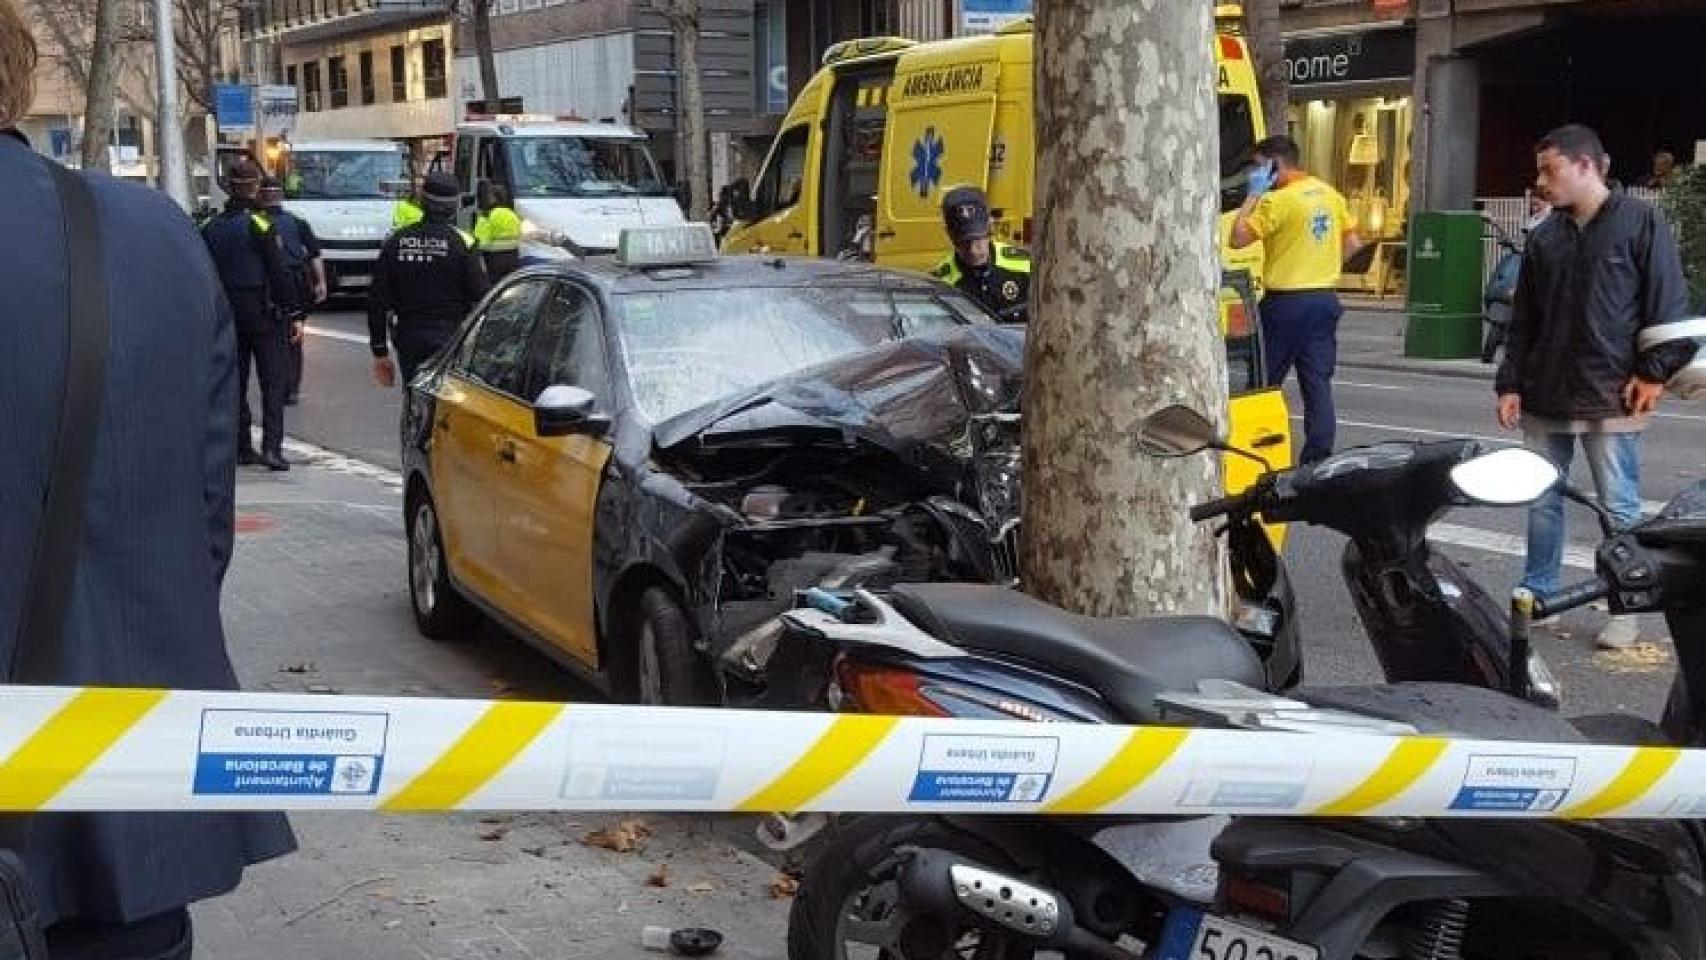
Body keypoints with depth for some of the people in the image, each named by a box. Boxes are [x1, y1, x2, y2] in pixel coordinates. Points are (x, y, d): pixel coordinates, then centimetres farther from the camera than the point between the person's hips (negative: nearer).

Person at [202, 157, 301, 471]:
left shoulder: (212, 227, 7)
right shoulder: (259, 224, -11)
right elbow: (279, 273, -14)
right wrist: (294, 313, -11)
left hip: (227, 313, 5)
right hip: (263, 312, -5)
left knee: (235, 382, 12)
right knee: (273, 380, -3)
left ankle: (242, 447, 14)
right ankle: (272, 446, -12)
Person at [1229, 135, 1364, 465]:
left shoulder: (1279, 200, -14)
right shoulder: (1330, 195, 10)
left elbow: (1239, 239, -17)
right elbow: (1353, 244, 14)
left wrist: (1253, 195, -10)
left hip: (1286, 303, -7)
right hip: (1325, 299, 7)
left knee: (1266, 382, 4)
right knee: (1318, 383, 5)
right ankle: (1318, 458, 4)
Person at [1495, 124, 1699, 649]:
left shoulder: (1641, 223, -4)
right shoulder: (1544, 237, 11)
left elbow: (1668, 306, -5)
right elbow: (1523, 320, 13)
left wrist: (1655, 371, -10)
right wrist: (1510, 383, 7)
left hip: (1610, 399, -5)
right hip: (1545, 398, 5)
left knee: (1619, 509, 3)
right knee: (1542, 502, 11)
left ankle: (1623, 609, 12)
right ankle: (1536, 593, 22)